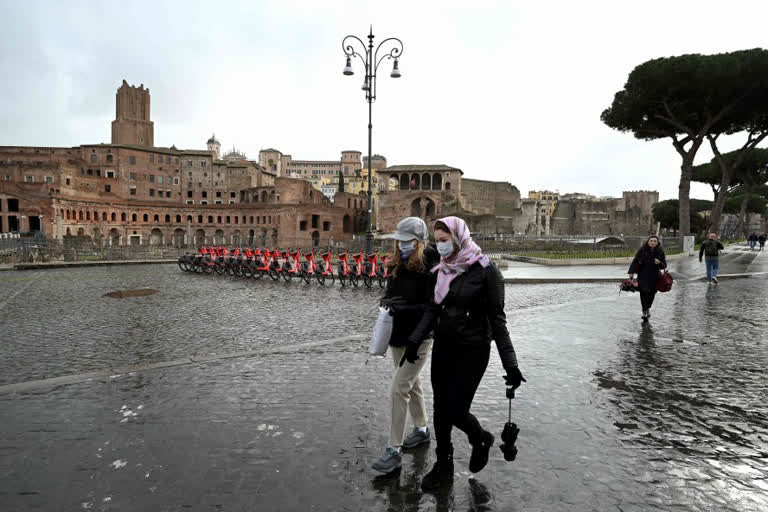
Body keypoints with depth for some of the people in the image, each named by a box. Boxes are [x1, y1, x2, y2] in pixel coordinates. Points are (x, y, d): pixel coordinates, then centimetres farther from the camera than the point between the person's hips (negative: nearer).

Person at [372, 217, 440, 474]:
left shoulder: (432, 267, -17)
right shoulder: (397, 265, 3)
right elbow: (389, 293, 14)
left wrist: (409, 306, -27)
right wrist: (387, 301, -6)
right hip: (398, 334, 7)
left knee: (399, 388, -8)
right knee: (412, 384, 21)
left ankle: (395, 450, 2)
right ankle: (421, 429, 41)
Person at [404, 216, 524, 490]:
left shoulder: (485, 271, -14)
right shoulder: (441, 270, 4)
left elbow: (497, 319, -13)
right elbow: (432, 309, 5)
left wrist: (510, 363, -14)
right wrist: (414, 340, -6)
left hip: (473, 352, -6)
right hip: (443, 348, 6)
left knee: (455, 411, -3)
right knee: (440, 408, 11)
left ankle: (481, 439, 31)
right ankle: (443, 466, 30)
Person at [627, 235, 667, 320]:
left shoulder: (660, 252, 1)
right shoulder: (642, 250, -5)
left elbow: (664, 265, 4)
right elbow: (635, 261, -1)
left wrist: (659, 263, -19)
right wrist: (631, 272, -8)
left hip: (654, 276, 2)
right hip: (643, 275, -2)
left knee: (652, 293, 6)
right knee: (644, 292, -11)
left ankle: (647, 308, 33)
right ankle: (644, 311, -3)